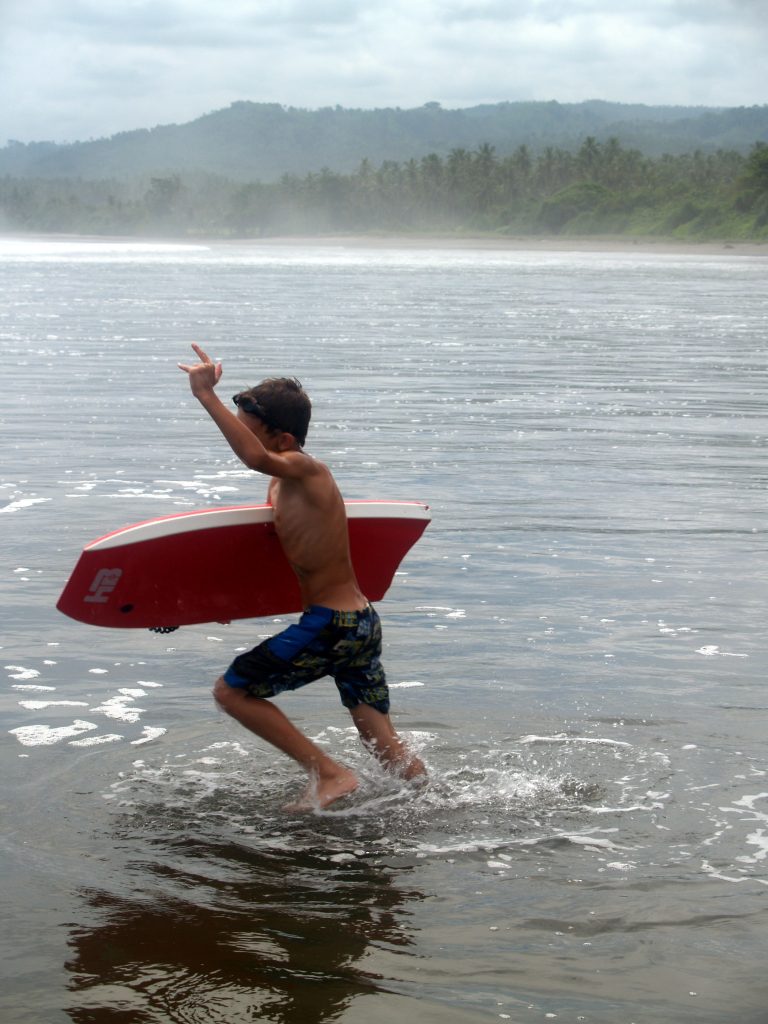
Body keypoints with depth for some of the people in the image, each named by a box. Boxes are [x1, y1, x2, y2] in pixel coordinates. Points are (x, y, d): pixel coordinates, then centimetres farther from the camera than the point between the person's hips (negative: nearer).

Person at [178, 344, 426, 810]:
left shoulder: (305, 470, -16)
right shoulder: (284, 482, 12)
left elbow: (256, 458, -40)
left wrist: (208, 397, -40)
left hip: (331, 624, -10)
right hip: (363, 622, 10)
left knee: (231, 691, 2)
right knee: (393, 757, 14)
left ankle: (330, 773, 0)